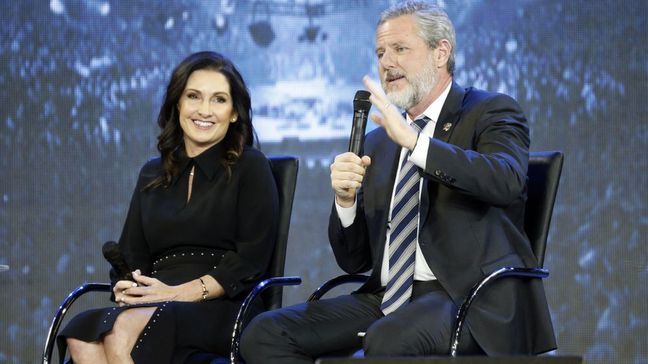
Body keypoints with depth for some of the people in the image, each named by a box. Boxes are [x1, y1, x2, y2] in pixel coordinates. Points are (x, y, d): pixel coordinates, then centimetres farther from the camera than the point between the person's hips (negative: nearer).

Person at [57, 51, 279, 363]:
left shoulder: (250, 167, 8)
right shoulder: (152, 175, 24)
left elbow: (251, 260, -3)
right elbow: (130, 254, 21)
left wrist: (179, 293, -14)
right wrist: (125, 288, -5)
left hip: (222, 309, -4)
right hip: (154, 308, 4)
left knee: (126, 326, -37)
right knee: (81, 334, -31)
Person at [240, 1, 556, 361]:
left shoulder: (491, 112, 2)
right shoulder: (378, 143, 19)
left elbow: (508, 181, -22)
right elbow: (355, 260, 17)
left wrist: (414, 141, -27)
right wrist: (346, 200, -3)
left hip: (474, 299, -7)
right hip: (390, 297, 7)